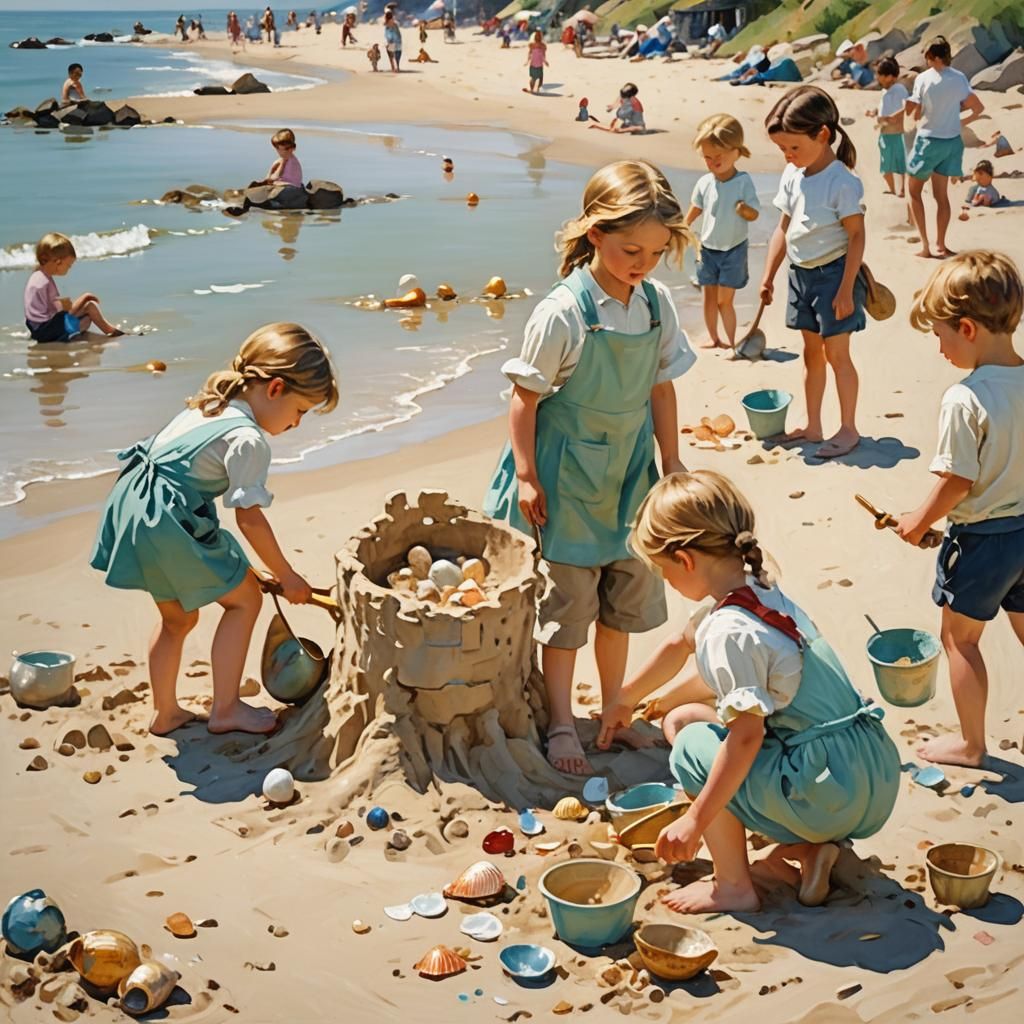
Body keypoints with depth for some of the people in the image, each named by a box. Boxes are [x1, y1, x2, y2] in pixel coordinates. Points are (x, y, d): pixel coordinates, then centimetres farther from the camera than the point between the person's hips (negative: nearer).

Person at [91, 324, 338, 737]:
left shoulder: (208, 406, 14)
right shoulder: (248, 440, -14)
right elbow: (250, 519, -12)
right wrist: (287, 577, -1)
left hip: (132, 509, 9)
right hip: (169, 525, -9)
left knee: (177, 617, 24)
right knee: (244, 598, 6)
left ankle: (164, 712, 34)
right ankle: (225, 710, 9)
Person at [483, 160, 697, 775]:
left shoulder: (659, 304, -5)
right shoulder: (563, 313, -21)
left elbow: (662, 388, 5)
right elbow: (525, 397, -15)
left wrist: (672, 465, 8)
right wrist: (527, 478, -14)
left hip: (628, 471, 6)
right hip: (568, 476, -5)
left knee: (625, 596, 16)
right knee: (567, 603, 6)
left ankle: (613, 710, 34)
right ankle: (562, 723, 20)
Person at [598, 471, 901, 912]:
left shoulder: (729, 632, -20)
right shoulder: (758, 593, 10)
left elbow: (746, 736, -24)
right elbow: (680, 645, 27)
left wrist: (695, 819, -15)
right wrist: (626, 699, 44)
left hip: (832, 797, -10)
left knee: (694, 743, 0)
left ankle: (732, 887, 8)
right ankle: (807, 847, 12)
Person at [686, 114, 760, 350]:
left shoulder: (744, 182, -14)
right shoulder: (704, 183, -6)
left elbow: (755, 214, -12)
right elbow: (695, 210, 8)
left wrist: (745, 209, -33)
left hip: (733, 250, -3)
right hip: (708, 248, 3)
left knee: (724, 300, -3)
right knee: (709, 297, 10)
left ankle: (732, 342, 9)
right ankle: (714, 339, 24)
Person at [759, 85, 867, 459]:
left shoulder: (842, 181, -18)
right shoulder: (792, 176, 3)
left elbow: (856, 235, -17)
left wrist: (846, 289, -19)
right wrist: (768, 276, 10)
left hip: (833, 273, -7)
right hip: (801, 273, 7)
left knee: (836, 352, -1)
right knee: (812, 352, 14)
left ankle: (849, 428, 12)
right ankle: (812, 426, 23)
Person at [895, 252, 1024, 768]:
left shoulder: (964, 400, -25)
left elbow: (956, 482, -21)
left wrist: (919, 521, -5)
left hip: (981, 536, -7)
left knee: (959, 637, 12)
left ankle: (970, 742, 23)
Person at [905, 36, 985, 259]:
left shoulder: (923, 79, -14)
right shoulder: (959, 78, -3)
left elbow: (915, 115, -10)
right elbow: (978, 107, -3)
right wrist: (962, 121, 12)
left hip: (928, 140, -4)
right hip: (952, 141, 4)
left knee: (915, 191, 11)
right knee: (941, 194, 14)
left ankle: (925, 244, 2)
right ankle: (940, 245, 17)